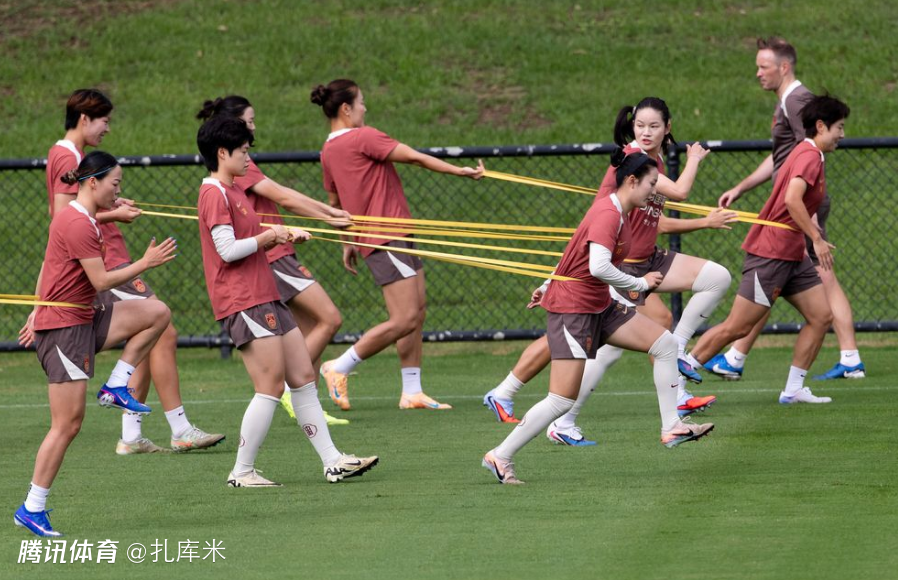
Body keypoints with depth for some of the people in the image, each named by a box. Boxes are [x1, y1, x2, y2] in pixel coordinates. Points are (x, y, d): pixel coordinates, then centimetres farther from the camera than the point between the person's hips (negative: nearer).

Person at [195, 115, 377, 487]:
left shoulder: (232, 191, 20)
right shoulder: (214, 194, -12)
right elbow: (227, 250, -19)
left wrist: (283, 236, 12)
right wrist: (268, 236, -8)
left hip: (266, 298, 11)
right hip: (243, 301, -11)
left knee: (304, 378, 9)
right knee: (271, 387, -10)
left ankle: (332, 461, 10)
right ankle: (242, 472, -4)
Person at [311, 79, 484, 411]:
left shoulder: (328, 151, 12)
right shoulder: (363, 138, -14)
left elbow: (335, 203, 22)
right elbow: (414, 157, -13)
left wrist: (348, 242, 30)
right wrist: (460, 171, -8)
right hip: (387, 238, -10)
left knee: (417, 313, 11)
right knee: (404, 320, -11)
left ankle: (412, 391, 11)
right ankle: (339, 368, -4)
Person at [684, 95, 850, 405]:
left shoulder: (807, 154, 16)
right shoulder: (809, 156, -15)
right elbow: (792, 199, -31)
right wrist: (816, 239, -29)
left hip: (791, 256, 10)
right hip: (770, 254, -10)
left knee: (822, 317, 4)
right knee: (737, 327, -7)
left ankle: (794, 389, 7)